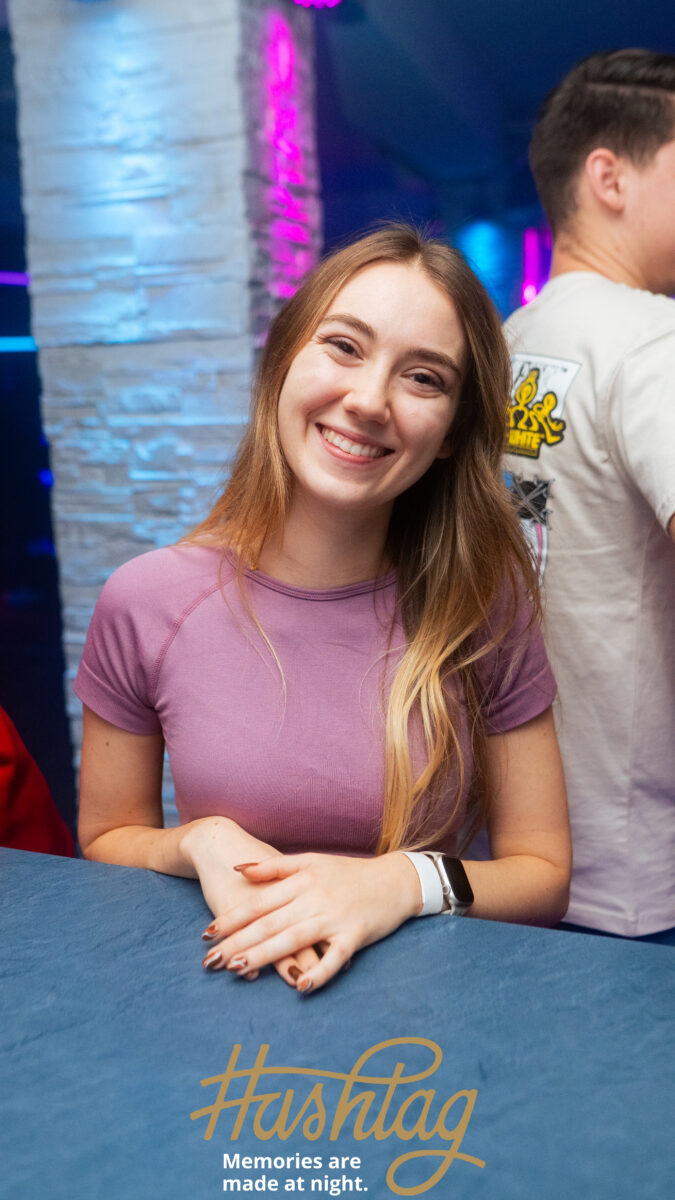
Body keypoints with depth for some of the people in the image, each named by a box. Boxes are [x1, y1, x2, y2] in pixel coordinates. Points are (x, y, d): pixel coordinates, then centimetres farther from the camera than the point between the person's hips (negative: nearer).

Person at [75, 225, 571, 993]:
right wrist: (199, 844, -17)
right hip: (225, 990, -1)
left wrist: (407, 883, -19)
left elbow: (543, 874, -2)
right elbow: (105, 841, 3)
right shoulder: (145, 605, -10)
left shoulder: (484, 604, -9)